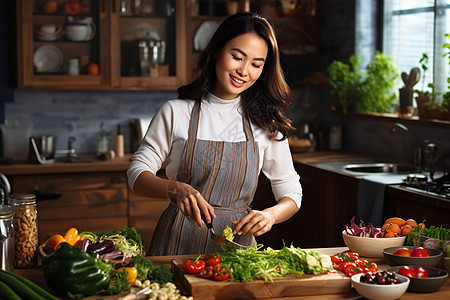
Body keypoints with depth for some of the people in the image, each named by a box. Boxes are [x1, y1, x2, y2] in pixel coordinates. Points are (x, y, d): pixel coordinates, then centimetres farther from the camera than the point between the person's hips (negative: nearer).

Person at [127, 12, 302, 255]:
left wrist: (270, 215, -13)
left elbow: (291, 193, 9)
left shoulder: (265, 123, 4)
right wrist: (176, 189, -19)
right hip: (179, 242, -1)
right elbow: (138, 173, 1)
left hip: (238, 242, 1)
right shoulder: (176, 112, 0)